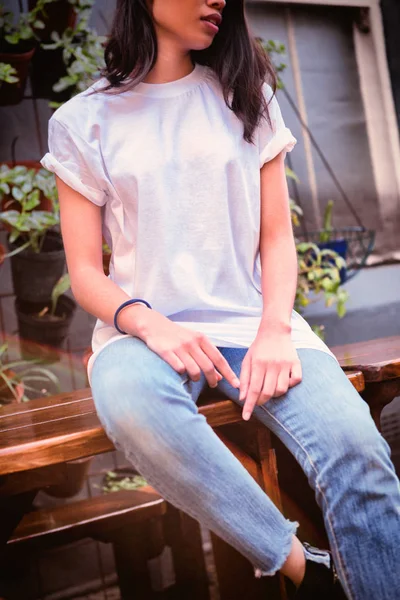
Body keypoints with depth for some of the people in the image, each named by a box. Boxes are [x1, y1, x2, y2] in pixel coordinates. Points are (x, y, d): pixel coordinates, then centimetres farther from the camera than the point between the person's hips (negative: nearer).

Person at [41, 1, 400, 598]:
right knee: (129, 401, -38)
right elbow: (85, 271, 4)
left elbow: (276, 234, 9)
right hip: (145, 327, -1)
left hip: (249, 319, 2)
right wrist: (150, 324, -18)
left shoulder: (245, 96, 14)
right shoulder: (83, 121, 7)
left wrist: (275, 328, -11)